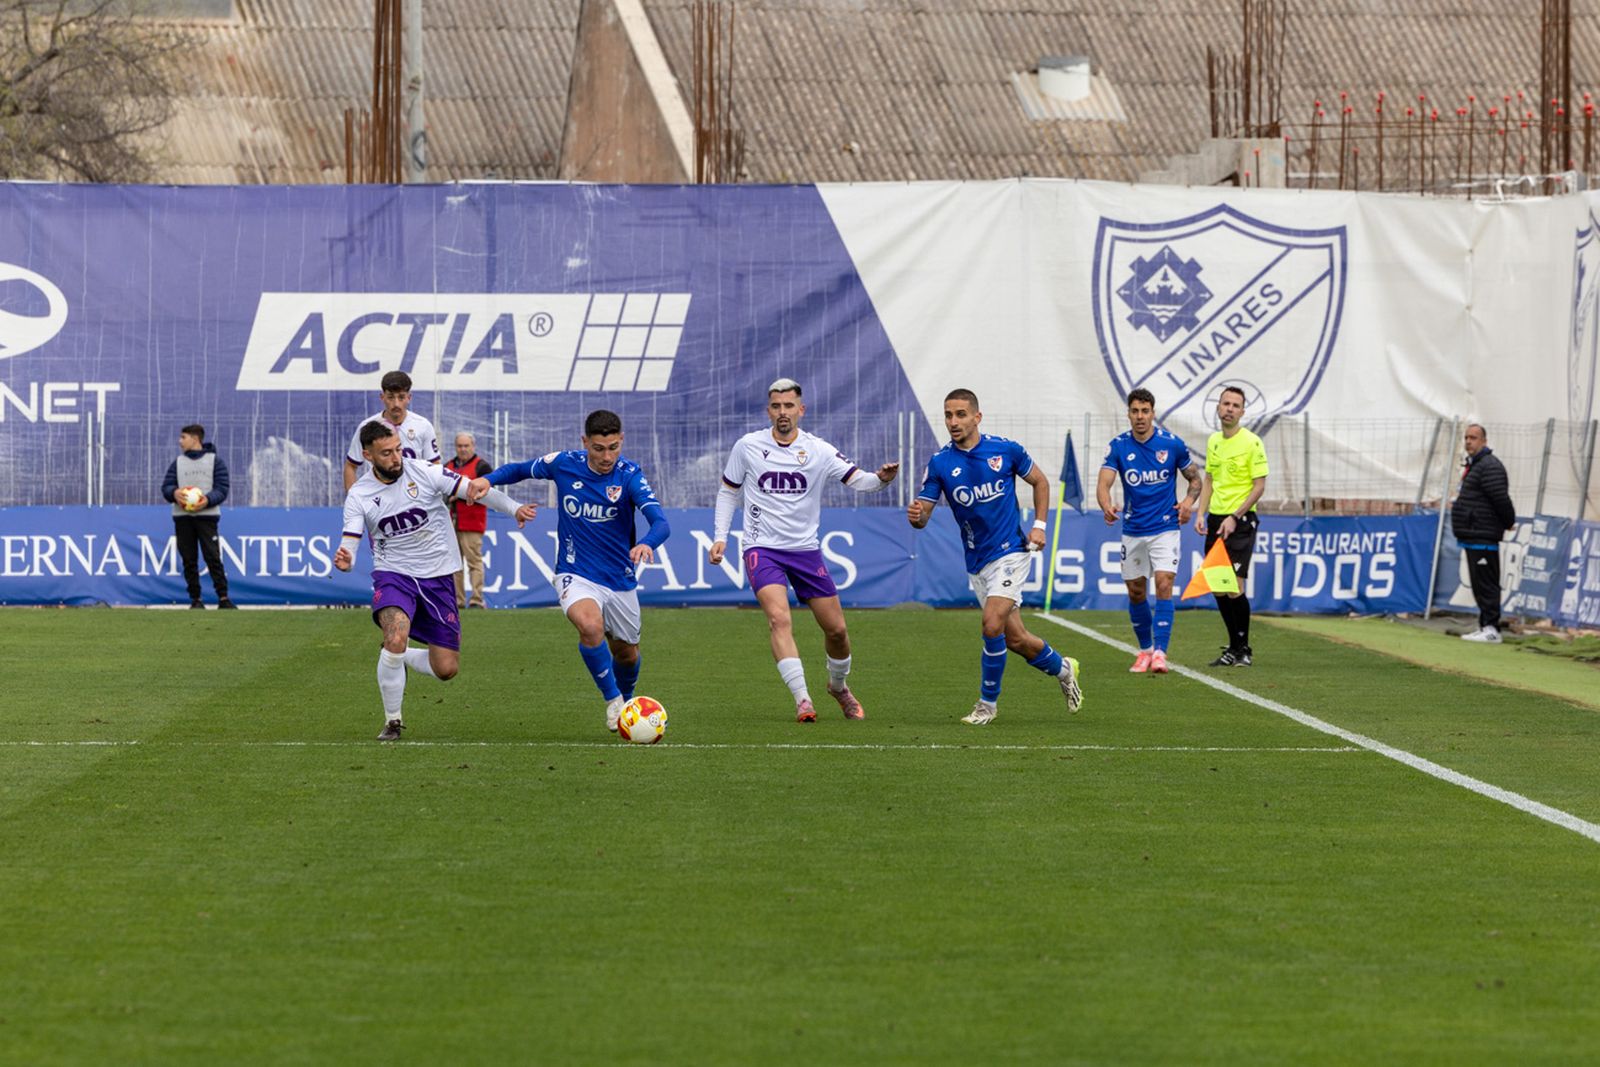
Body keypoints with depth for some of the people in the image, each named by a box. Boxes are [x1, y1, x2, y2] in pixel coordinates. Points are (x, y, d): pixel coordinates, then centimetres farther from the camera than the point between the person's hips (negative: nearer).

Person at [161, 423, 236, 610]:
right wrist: (175, 493, -14)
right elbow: (166, 487, 10)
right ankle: (195, 599, 7)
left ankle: (223, 598, -10)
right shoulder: (178, 463, 16)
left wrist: (207, 500, -20)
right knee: (189, 561, 2)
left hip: (206, 516, -4)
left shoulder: (215, 461, 5)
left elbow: (222, 489, -1)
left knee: (213, 558, -10)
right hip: (182, 517, 4)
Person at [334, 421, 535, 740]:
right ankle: (392, 720, -12)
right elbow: (349, 547, -10)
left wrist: (514, 510, -21)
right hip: (393, 575, -2)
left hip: (438, 578, 2)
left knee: (446, 669, -1)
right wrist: (344, 561, -35)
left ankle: (401, 658, 35)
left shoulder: (425, 473, -9)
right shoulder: (359, 495, -7)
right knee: (396, 639, -32)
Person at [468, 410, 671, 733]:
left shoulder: (629, 475, -15)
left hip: (620, 581, 1)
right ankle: (612, 700, -10)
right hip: (576, 575, -1)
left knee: (626, 654, 16)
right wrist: (489, 479, -9)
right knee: (591, 626, -31)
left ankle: (626, 701, 51)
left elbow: (660, 522, -28)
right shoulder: (563, 464, -9)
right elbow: (521, 469, 10)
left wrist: (646, 543, -50)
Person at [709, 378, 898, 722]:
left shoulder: (818, 450, -2)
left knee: (836, 629, 5)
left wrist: (880, 478, -32)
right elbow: (728, 491, 10)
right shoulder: (747, 446, -1)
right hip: (762, 549, -2)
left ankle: (839, 686, 35)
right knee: (779, 618, -25)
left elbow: (856, 480, -10)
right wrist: (720, 537, 2)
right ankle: (802, 700, -27)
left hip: (806, 549, 2)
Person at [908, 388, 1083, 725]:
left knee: (993, 624, -20)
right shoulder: (940, 463, -4)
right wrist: (916, 515, -30)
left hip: (1010, 551, -3)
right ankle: (1061, 668, 37)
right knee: (1015, 639, 7)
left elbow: (1040, 481, 9)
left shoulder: (1006, 450, -7)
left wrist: (1039, 525, 0)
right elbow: (923, 515, -6)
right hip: (976, 563, 3)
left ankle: (988, 701, -4)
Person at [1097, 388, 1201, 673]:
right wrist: (1107, 506, -35)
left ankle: (1160, 652, -16)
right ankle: (1145, 649, 26)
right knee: (1136, 592, 8)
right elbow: (1104, 482, -14)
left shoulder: (1172, 444, -6)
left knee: (1163, 585, -16)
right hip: (1132, 530, 2)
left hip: (1165, 529, -2)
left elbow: (1195, 478, 7)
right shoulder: (1118, 446, -4)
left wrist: (1189, 500, -13)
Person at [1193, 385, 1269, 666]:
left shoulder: (1251, 443, -9)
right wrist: (1201, 514, 7)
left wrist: (1234, 517, -16)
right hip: (1215, 520, 7)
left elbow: (1259, 486, -11)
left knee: (1234, 586, -12)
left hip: (1240, 522, -7)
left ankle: (1243, 649, 0)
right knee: (1217, 588, 7)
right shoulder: (1213, 441, 12)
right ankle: (1234, 647, 18)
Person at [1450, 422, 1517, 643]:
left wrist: (1509, 523, -8)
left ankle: (1491, 629, -13)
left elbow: (1501, 498, -19)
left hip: (1483, 538, -11)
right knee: (1480, 584, 13)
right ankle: (1485, 627, 17)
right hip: (1473, 536, 11)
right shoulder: (1473, 465, 20)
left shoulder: (1489, 466, -14)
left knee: (1485, 584, -12)